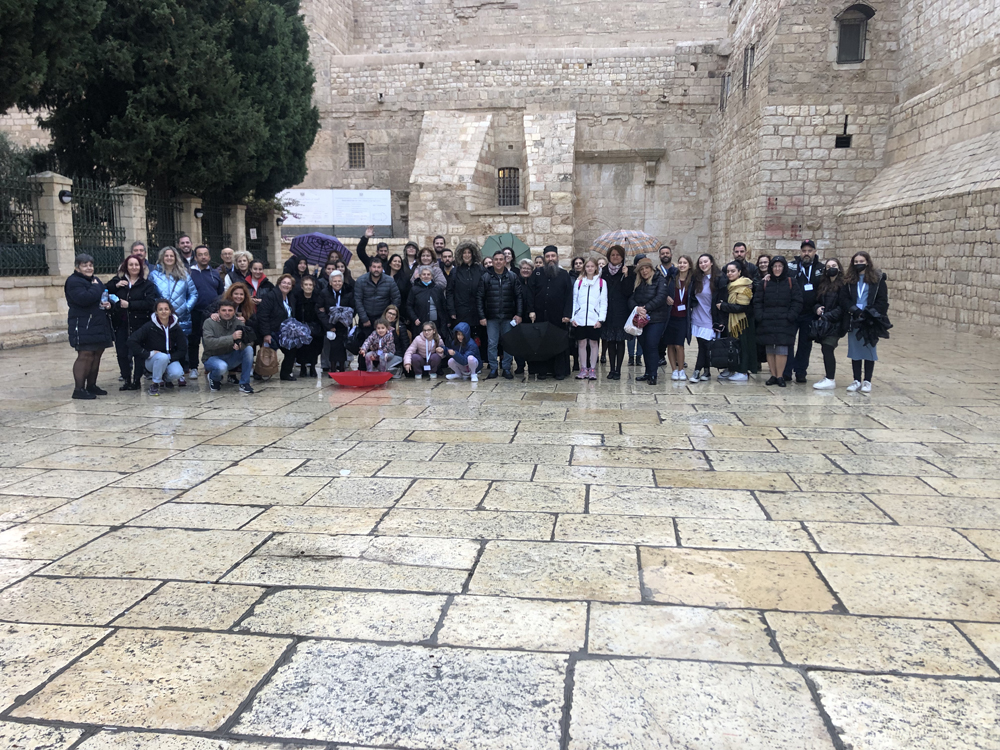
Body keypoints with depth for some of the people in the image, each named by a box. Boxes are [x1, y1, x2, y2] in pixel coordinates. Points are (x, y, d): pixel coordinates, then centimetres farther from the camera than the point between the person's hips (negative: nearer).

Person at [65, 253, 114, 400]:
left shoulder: (95, 280, 18)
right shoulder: (73, 282, -9)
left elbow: (105, 297, 26)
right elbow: (84, 298, -26)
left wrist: (108, 303, 3)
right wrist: (96, 288, -12)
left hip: (99, 324, 9)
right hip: (83, 326, -9)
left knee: (96, 355, 11)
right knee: (85, 356, -10)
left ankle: (92, 385, 21)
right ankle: (79, 389, -7)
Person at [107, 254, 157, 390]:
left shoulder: (147, 284, 1)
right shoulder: (118, 281, 12)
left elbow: (150, 303, -11)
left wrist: (130, 304, -15)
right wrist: (116, 286, -8)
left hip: (139, 324, -3)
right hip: (121, 324, 3)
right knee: (122, 353, 4)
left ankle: (137, 380, 11)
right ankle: (126, 379, 16)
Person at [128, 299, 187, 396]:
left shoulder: (176, 328, -6)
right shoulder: (150, 326, -14)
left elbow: (183, 350, -2)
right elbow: (131, 341, -16)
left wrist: (170, 357, -17)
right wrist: (148, 354, -20)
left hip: (170, 359, 3)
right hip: (152, 360, -3)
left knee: (177, 373, -30)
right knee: (163, 357, -38)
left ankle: (166, 378, 10)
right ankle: (155, 384, -16)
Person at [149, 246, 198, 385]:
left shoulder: (184, 274, 9)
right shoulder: (154, 274, 8)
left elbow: (194, 294, 8)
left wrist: (185, 308, -4)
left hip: (182, 318, 0)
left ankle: (180, 374, 9)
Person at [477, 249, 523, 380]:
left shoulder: (512, 277, 4)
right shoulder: (486, 277, 3)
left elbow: (519, 297, 4)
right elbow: (479, 298, 2)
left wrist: (519, 314, -5)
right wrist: (481, 316, -3)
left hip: (508, 317, 1)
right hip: (491, 317, 0)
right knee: (492, 344, 0)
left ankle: (506, 368, 15)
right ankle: (493, 369, 10)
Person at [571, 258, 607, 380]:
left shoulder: (601, 283, 6)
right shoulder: (578, 282, 10)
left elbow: (604, 303, 3)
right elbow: (574, 301, 9)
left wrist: (601, 319, -6)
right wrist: (572, 317, 0)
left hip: (594, 320, -1)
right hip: (580, 319, 1)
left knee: (594, 343, 2)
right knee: (582, 343, 4)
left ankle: (592, 369, 9)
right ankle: (583, 369, 12)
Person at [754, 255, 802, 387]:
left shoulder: (791, 283, 5)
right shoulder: (765, 283, 10)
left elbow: (797, 302, 2)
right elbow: (757, 301, 9)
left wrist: (790, 316, -10)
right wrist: (760, 316, -3)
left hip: (784, 323, -2)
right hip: (767, 322, 2)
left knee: (782, 350, -8)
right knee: (770, 350, 4)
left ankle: (780, 376, -1)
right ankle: (773, 375, 12)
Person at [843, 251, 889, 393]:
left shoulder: (878, 279, 1)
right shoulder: (850, 280, 9)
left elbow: (882, 301, -2)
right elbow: (845, 299, 3)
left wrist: (869, 313, -13)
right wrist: (855, 310, -14)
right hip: (854, 321, 3)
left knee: (869, 349, 1)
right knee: (855, 351, 5)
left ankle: (867, 381, 8)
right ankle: (857, 381, 12)